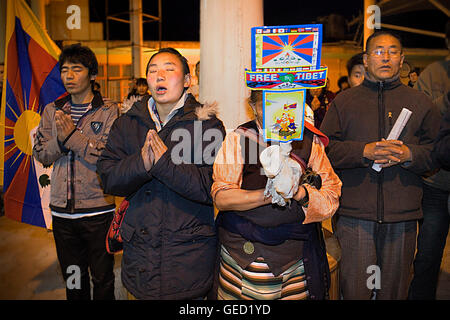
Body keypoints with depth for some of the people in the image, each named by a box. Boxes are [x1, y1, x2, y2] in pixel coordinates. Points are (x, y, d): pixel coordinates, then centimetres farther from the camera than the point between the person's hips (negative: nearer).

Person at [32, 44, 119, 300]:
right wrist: (60, 140, -14)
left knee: (102, 279, 10)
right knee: (73, 278, 19)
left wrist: (73, 137, -18)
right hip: (62, 210, 4)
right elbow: (41, 154, 5)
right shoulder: (52, 111, 9)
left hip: (98, 210, -4)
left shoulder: (109, 111, -6)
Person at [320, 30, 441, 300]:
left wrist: (409, 154, -12)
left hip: (402, 216, 2)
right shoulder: (344, 101, 9)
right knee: (353, 289, 2)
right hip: (354, 213, -1)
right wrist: (364, 152, -13)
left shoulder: (421, 103, 12)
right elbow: (325, 148, 0)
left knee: (394, 289, 11)